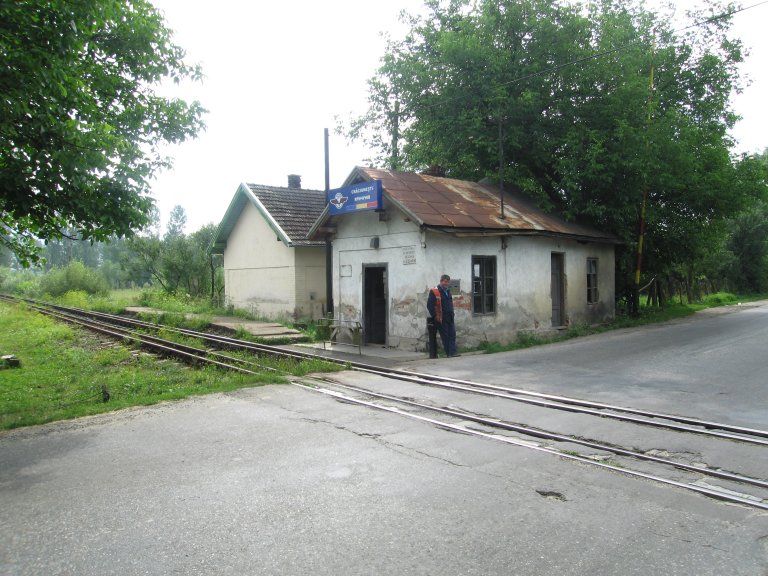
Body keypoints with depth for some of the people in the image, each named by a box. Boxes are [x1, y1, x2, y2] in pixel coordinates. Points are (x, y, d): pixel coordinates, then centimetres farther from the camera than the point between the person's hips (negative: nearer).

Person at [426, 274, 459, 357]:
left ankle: (452, 352, -2)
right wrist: (435, 316, -13)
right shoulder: (434, 292, -6)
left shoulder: (448, 291, 18)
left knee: (452, 335, -1)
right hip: (441, 319, -7)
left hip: (450, 318, 7)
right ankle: (449, 353, 2)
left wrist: (452, 315, 16)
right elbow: (429, 305, -10)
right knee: (445, 336, -1)